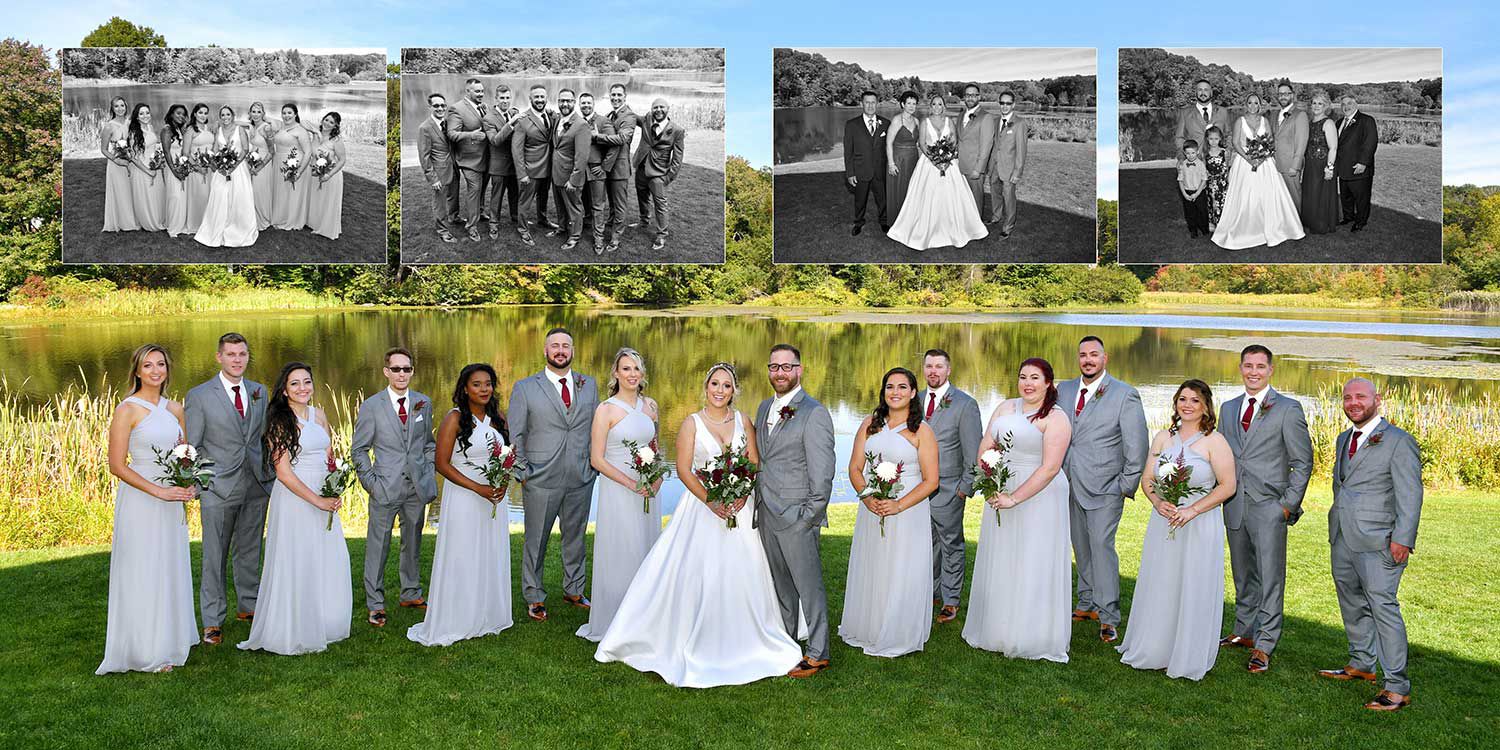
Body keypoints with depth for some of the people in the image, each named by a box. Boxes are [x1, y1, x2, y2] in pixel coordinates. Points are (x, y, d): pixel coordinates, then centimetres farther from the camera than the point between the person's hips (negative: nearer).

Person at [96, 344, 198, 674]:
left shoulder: (175, 409, 8)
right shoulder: (127, 410, -10)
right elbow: (117, 465, -13)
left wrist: (189, 486, -1)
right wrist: (158, 491, -18)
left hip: (171, 503, 6)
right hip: (139, 501, -6)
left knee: (171, 571, 13)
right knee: (142, 575, 3)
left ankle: (168, 640, 28)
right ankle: (145, 651, 14)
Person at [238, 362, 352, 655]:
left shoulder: (319, 415, 8)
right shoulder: (280, 422, -11)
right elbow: (283, 472, -15)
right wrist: (317, 501, -17)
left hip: (324, 500, 6)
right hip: (294, 498, -6)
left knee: (328, 564, 11)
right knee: (296, 566, 1)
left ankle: (323, 626, 27)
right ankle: (294, 634, 15)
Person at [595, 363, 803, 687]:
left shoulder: (742, 420, 7)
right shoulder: (692, 422, -3)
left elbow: (755, 463, 5)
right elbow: (683, 469, -8)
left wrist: (742, 494, -11)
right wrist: (711, 501, -17)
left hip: (738, 506, 3)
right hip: (702, 505, -3)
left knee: (740, 573, 5)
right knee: (697, 573, -5)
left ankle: (739, 642, 21)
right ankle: (698, 643, 6)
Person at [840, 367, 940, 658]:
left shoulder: (922, 431, -5)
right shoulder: (869, 425, 6)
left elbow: (931, 481, -8)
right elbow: (855, 468, 5)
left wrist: (899, 505, -20)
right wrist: (868, 497, -13)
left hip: (908, 511, -4)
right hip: (871, 511, 4)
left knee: (901, 575, 3)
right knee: (869, 570, 13)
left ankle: (898, 637, 20)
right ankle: (866, 630, 31)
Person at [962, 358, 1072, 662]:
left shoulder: (1056, 419, -11)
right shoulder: (1005, 407, 8)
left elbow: (1050, 468, -19)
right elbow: (985, 448, 4)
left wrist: (1015, 498, -22)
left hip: (1038, 497, -6)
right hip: (1000, 492, 6)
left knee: (1033, 566, 0)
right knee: (999, 564, 13)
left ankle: (1032, 638, 13)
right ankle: (998, 629, 27)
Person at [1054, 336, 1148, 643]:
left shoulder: (1125, 395, -6)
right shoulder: (1064, 390, 9)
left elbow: (1137, 444, -5)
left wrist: (1127, 486, -7)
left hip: (1104, 488, -5)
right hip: (1070, 486, 5)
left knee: (1101, 546, -9)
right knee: (1081, 548, 12)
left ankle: (1108, 617, -1)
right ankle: (1087, 603, 23)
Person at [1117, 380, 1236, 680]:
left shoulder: (1214, 441, -6)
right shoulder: (1163, 438, 7)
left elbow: (1227, 486, -10)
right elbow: (1147, 479, 9)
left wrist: (1191, 511, -17)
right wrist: (1159, 503, -10)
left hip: (1200, 526, -4)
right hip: (1163, 522, 4)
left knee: (1193, 590, 2)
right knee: (1158, 587, 9)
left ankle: (1188, 658, 16)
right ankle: (1152, 652, 23)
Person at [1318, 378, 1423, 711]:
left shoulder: (1399, 441, -7)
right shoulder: (1343, 439, 17)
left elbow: (1410, 494, -11)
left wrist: (1402, 539, -17)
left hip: (1378, 543, -8)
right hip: (1342, 540, 8)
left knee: (1382, 606, -11)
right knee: (1352, 605, 17)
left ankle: (1397, 688, -6)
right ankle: (1361, 665, 33)